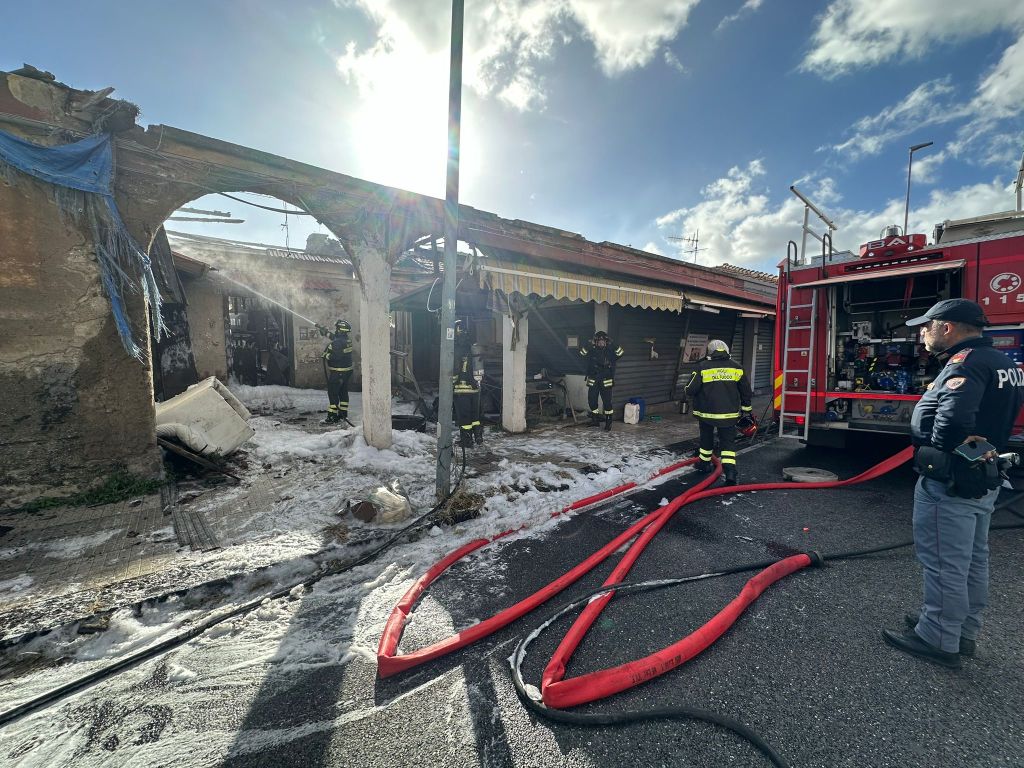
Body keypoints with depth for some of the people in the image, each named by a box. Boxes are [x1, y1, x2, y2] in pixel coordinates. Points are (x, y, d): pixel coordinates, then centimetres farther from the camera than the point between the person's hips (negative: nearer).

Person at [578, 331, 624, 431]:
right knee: (592, 401, 6)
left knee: (607, 402, -4)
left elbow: (620, 353, -15)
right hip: (593, 382, 2)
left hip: (606, 382, -2)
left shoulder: (610, 351, 0)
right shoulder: (592, 351, 3)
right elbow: (582, 353, -11)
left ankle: (608, 423, 7)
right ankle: (595, 419, 24)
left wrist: (612, 344, -23)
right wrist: (589, 344, -23)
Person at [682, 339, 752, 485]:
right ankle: (730, 471, -8)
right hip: (729, 413, 2)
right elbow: (746, 391, 9)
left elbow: (690, 390, -11)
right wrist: (747, 409, 20)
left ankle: (704, 463, 34)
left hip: (707, 412, -1)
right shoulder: (736, 367, 1)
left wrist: (688, 393, 13)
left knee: (706, 438, 19)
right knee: (728, 441, 7)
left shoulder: (702, 367, -11)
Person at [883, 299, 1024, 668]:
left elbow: (954, 412, -35)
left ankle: (938, 640, 15)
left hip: (950, 482, -10)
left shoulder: (966, 363, -20)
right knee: (972, 561, 20)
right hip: (984, 477, 10)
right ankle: (963, 631, 34)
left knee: (943, 564, 2)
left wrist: (940, 449, -19)